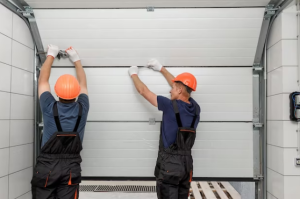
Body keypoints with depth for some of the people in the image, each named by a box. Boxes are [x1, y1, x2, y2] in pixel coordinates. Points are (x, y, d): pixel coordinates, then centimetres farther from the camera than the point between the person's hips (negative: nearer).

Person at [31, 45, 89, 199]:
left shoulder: (49, 108, -10)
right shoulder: (82, 109, -7)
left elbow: (43, 80, 6)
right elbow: (83, 84, 11)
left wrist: (51, 56, 19)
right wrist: (76, 60, 23)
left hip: (46, 165, -1)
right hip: (71, 166, 1)